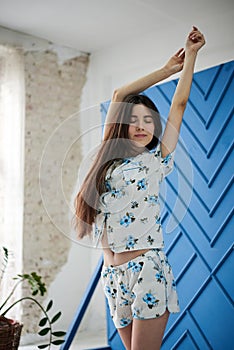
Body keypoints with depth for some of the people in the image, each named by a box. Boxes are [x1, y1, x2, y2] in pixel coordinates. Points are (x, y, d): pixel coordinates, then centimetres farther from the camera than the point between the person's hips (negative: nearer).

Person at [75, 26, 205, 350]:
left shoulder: (156, 160, 1)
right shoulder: (111, 157, 11)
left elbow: (180, 103, 5)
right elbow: (119, 96, 13)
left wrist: (191, 54, 13)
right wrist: (167, 69, 18)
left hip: (147, 269, -4)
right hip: (113, 275, 5)